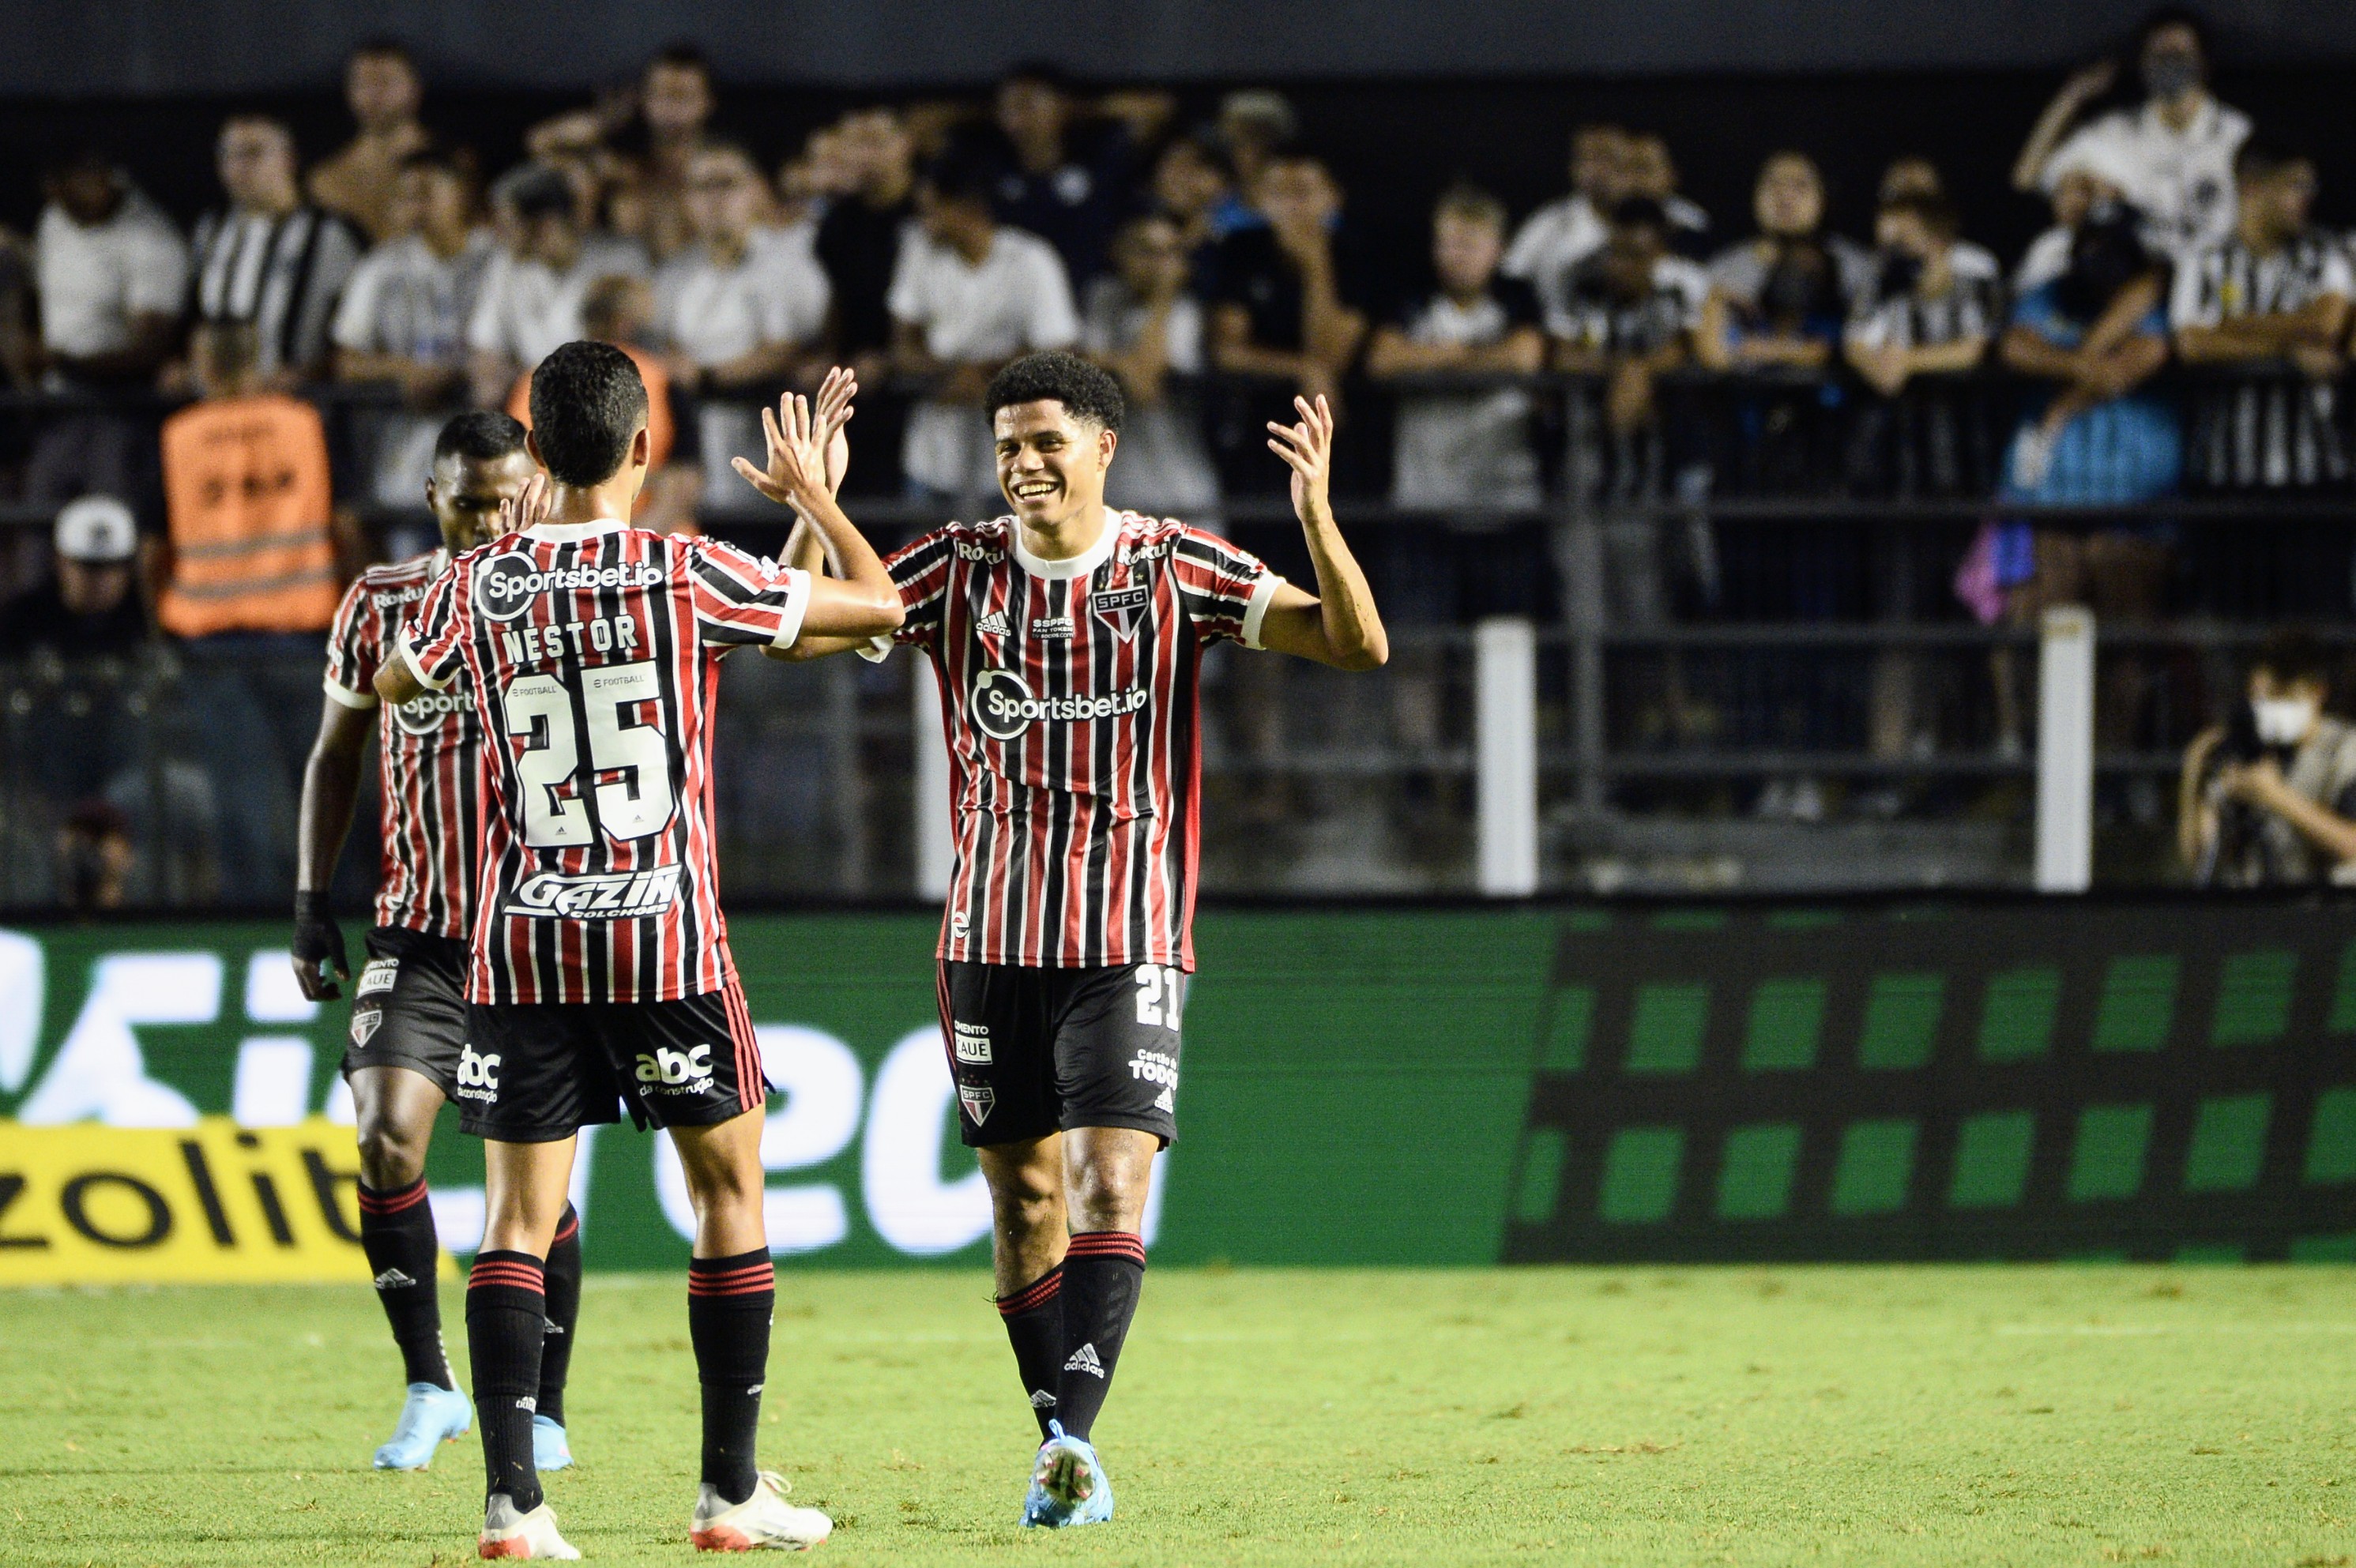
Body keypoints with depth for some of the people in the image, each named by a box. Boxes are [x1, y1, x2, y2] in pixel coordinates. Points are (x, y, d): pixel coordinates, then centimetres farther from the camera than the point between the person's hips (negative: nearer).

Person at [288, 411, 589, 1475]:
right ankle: (428, 1388, 2)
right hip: (418, 935, 1)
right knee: (386, 1140, -15)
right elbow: (336, 756, 14)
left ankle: (543, 1412, 15)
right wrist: (311, 902, 8)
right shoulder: (380, 604, 4)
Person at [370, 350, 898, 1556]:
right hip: (665, 933, -2)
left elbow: (395, 682, 23)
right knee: (729, 1192, 11)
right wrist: (816, 494, 18)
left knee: (519, 1217, 2)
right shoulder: (683, 575, -7)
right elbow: (880, 608, 2)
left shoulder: (478, 584, 0)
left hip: (521, 945, 2)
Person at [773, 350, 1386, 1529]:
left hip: (1129, 941, -3)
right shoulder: (961, 568, 3)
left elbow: (1356, 644, -9)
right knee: (1025, 1200, 6)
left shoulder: (1173, 568, -4)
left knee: (1111, 1184, -16)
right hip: (991, 935, 3)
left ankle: (1076, 1434, -22)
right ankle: (1060, 1452, 15)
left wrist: (1316, 512, -25)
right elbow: (799, 632, -1)